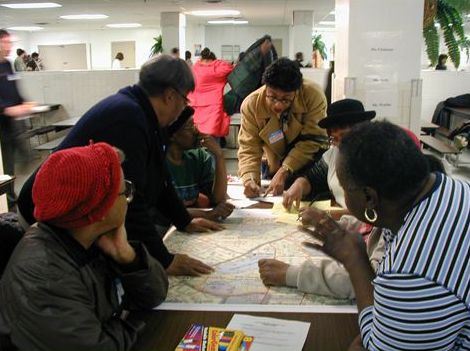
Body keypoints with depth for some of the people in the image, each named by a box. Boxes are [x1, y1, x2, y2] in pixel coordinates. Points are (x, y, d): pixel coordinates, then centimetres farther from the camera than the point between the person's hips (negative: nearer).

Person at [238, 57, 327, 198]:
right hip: (276, 169, 2)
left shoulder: (313, 95, -25)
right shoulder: (251, 105, -20)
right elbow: (248, 149, -19)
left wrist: (284, 172, -33)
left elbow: (311, 141, -24)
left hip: (312, 162, -1)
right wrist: (249, 179, -37)